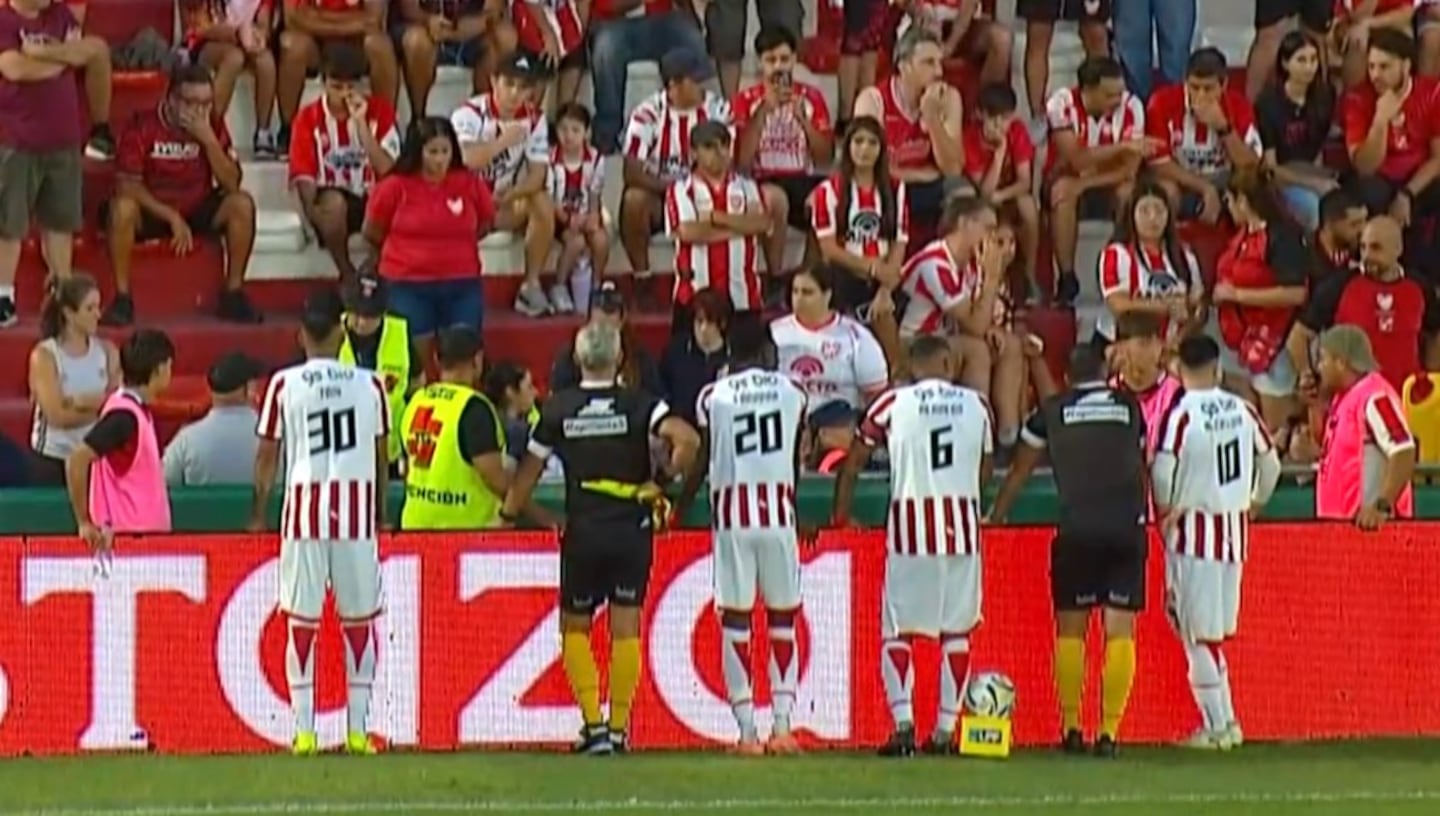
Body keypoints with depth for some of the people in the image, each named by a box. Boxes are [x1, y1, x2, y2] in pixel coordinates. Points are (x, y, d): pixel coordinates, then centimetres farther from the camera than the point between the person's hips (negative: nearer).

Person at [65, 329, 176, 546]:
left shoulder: (137, 411, 13)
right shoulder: (124, 415, -16)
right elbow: (77, 460, -23)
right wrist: (84, 523, -18)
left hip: (145, 535, 9)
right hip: (127, 535, -9)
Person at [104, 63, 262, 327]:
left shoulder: (213, 125, -5)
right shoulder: (143, 126, -16)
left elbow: (231, 184, -11)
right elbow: (127, 185, -20)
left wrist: (209, 139, -24)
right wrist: (172, 217, -26)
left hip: (198, 210, 3)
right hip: (151, 211, -3)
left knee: (241, 204, -22)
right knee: (122, 207, -35)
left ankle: (233, 294, -12)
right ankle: (122, 299, -25)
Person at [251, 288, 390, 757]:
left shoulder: (284, 385, 0)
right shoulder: (369, 385, 4)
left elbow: (267, 455, 3)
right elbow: (381, 456, 9)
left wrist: (258, 513, 13)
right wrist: (380, 513, 20)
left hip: (305, 508, -1)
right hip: (357, 509, 1)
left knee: (302, 621, 3)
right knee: (359, 620, 8)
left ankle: (304, 731, -2)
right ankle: (358, 731, 7)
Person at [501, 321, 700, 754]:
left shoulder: (558, 408, 0)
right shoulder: (638, 404, -4)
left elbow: (529, 470, 6)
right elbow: (687, 439, -18)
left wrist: (506, 516, 18)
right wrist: (663, 482, -3)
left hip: (582, 531, 0)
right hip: (632, 528, 0)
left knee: (574, 626, 13)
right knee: (625, 627, 7)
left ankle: (593, 724, 1)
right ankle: (618, 728, 6)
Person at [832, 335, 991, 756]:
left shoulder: (892, 404, 1)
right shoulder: (976, 406, 6)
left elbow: (853, 464, 7)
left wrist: (841, 515, 19)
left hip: (910, 523, -2)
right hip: (963, 527, 2)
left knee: (897, 631, 5)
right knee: (956, 631, 10)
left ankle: (903, 725, -10)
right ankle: (945, 729, 7)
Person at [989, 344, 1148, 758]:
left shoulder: (1053, 410, 10)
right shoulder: (1130, 406, 13)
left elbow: (1019, 471, 21)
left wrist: (996, 516, 36)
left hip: (1077, 527, -1)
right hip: (1127, 525, 1)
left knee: (1070, 627, 10)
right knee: (1120, 628, 0)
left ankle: (1071, 727, 7)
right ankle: (1110, 731, -6)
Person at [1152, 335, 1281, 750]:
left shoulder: (1181, 413, -14)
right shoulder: (1243, 411, 1)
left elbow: (1164, 470, -19)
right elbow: (1270, 463, 11)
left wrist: (1165, 510, 0)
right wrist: (1256, 502, 28)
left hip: (1193, 529, -5)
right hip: (1235, 526, 5)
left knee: (1200, 633, 1)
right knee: (1218, 628, 14)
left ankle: (1218, 725, 1)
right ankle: (1223, 720, 13)